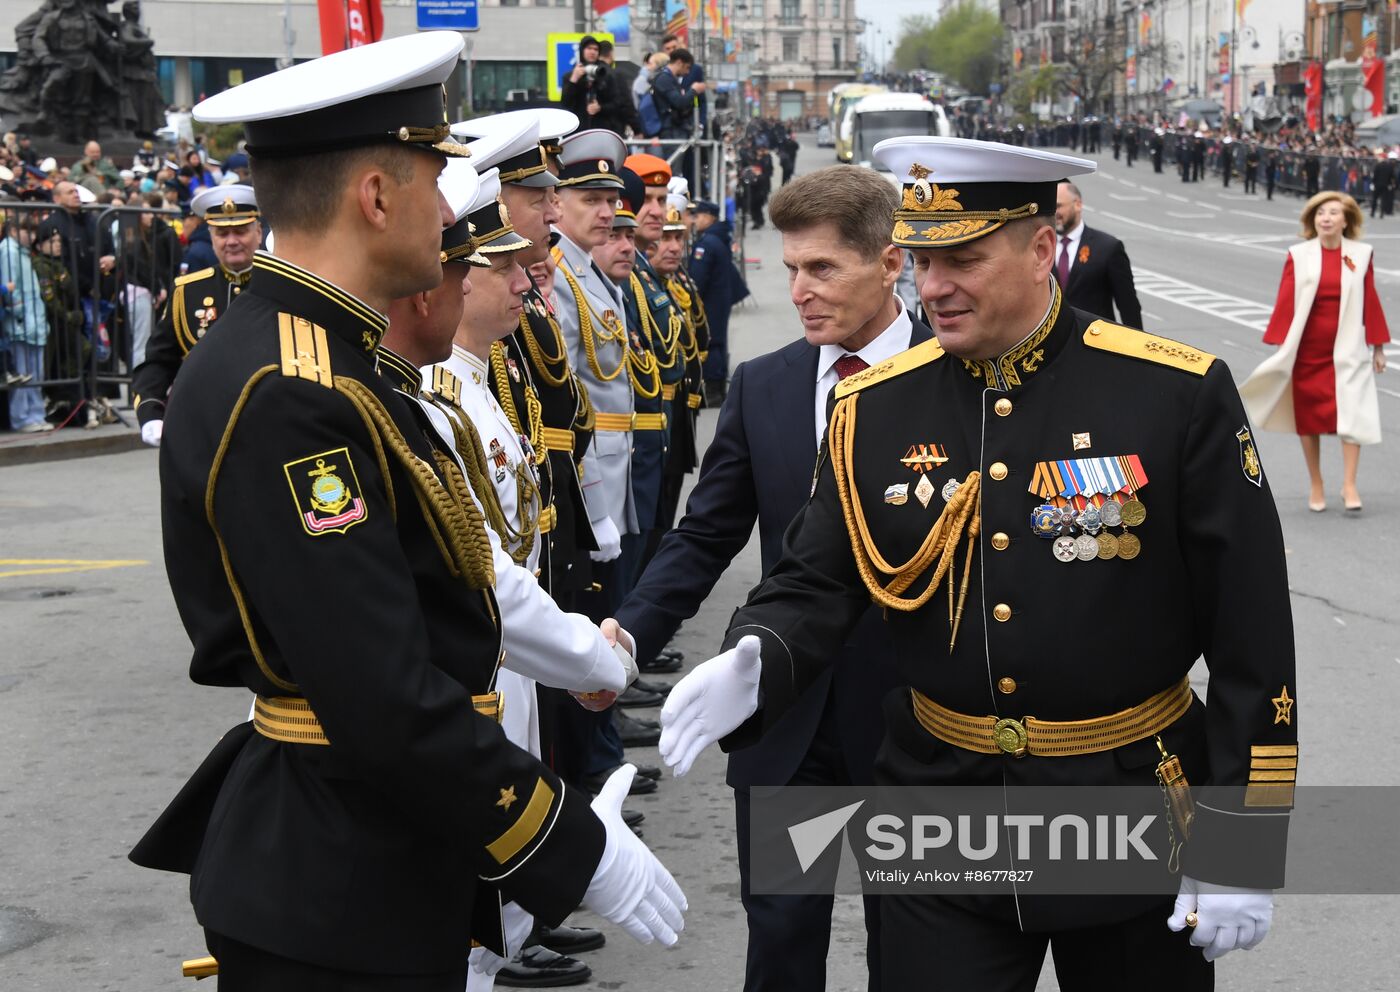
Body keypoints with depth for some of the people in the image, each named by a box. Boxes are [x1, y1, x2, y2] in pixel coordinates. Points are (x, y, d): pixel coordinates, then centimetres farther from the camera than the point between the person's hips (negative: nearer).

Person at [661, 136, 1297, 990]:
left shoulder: (1180, 395, -11)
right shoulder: (876, 406, -1)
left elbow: (1253, 632, -9)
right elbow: (816, 583, 3)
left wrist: (1244, 849, -8)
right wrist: (751, 666, -20)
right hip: (943, 822, 2)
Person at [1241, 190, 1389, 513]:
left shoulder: (1361, 255, 0)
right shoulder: (1299, 256, -3)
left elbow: (1370, 302, 3)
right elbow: (1285, 302, -2)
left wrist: (1378, 347, 6)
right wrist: (1280, 345, -5)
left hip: (1347, 349, 0)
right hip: (1307, 350, 0)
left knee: (1352, 412, -10)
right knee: (1308, 416, 7)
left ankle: (1349, 485, -6)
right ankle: (1315, 486, 19)